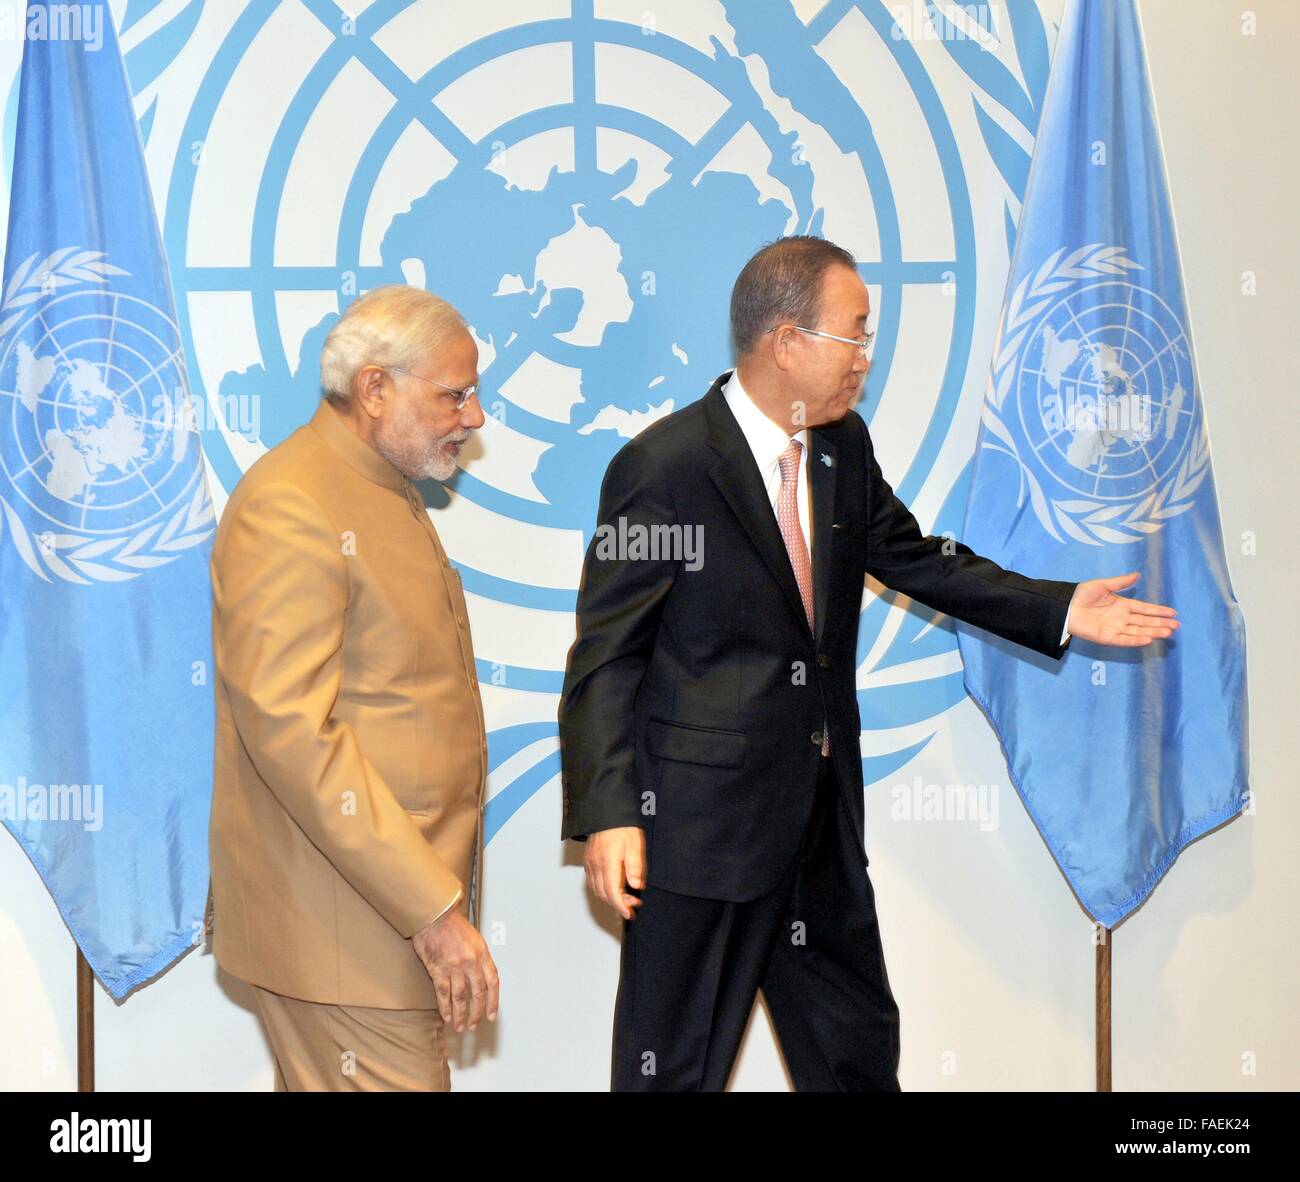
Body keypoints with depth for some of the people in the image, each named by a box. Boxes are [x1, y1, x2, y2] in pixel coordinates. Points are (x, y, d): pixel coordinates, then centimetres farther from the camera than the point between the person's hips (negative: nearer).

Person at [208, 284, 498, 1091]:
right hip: (340, 923, -9)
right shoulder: (289, 508, -15)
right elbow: (291, 731, -23)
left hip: (412, 889, 9)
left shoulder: (387, 493, 17)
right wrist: (434, 909, -24)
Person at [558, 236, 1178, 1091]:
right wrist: (607, 813, -22)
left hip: (824, 820, 7)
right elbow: (606, 656, -15)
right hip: (703, 821, -7)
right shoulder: (664, 467, -17)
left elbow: (914, 558, 20)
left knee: (860, 1050, 20)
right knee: (677, 1067, 4)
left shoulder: (844, 446, 5)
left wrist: (1058, 609, 13)